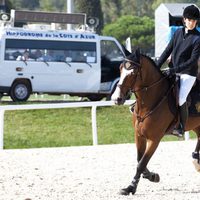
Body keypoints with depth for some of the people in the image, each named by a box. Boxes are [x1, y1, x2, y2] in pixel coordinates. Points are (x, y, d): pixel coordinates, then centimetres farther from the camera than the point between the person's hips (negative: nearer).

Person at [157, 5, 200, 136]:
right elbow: (168, 51, 10)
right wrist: (157, 66, 1)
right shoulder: (178, 33, 6)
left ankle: (182, 128, -8)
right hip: (174, 71, 6)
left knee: (181, 98, -20)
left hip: (188, 73, -6)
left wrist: (175, 69, -25)